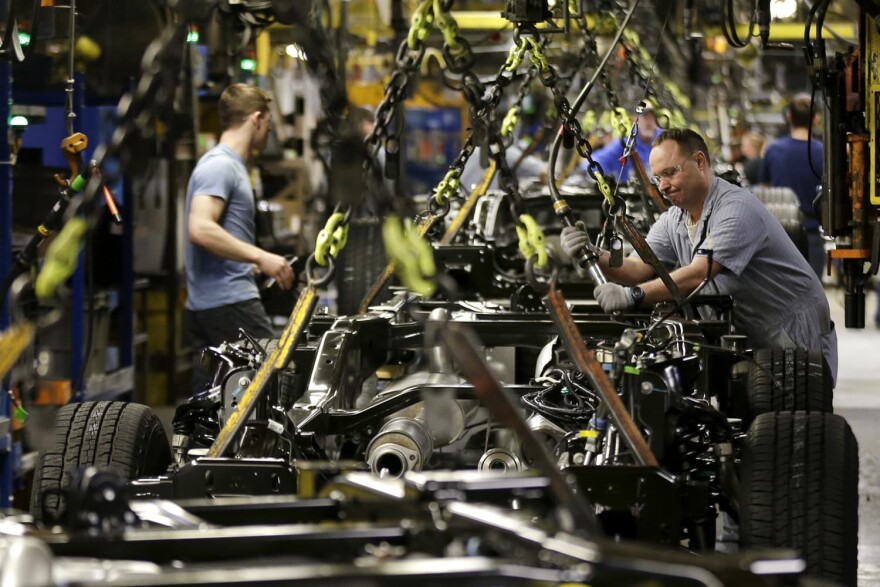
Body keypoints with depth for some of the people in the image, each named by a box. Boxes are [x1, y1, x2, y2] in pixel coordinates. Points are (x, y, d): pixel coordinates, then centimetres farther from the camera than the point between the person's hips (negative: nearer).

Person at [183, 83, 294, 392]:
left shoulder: (228, 164, 21)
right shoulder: (220, 166, -11)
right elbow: (200, 229, -25)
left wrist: (255, 263, 31)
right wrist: (260, 257, -23)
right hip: (229, 303, -10)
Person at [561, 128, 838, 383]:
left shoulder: (737, 208, -23)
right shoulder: (673, 221, 6)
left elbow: (698, 274, -33)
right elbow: (636, 268, -5)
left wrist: (632, 296, -42)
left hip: (796, 334, -7)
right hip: (751, 339, 8)